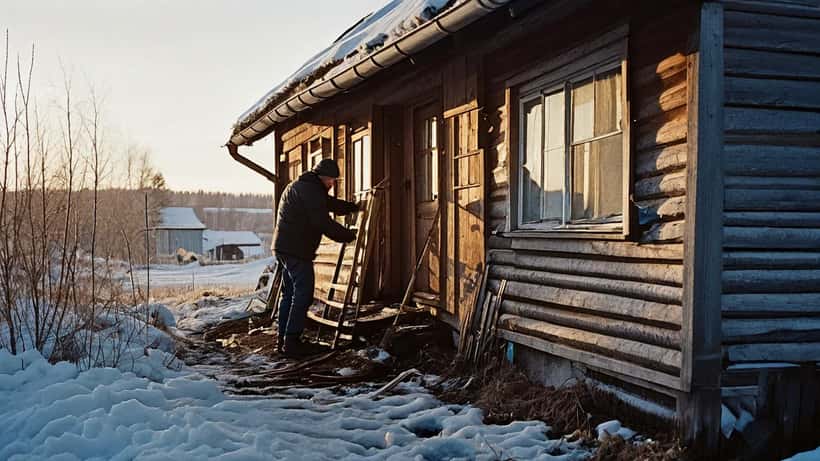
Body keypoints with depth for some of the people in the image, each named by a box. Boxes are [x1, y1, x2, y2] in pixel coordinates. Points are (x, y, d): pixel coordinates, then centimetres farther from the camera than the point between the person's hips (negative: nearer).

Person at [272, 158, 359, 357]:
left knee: (290, 294, 15)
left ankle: (283, 339, 20)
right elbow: (323, 223, -18)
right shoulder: (310, 190, -13)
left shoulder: (299, 186, 22)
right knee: (303, 294, -9)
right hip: (296, 249, -11)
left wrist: (354, 207, 35)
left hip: (284, 247, 11)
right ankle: (291, 341, -10)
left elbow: (331, 204, 32)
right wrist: (349, 235, -9)